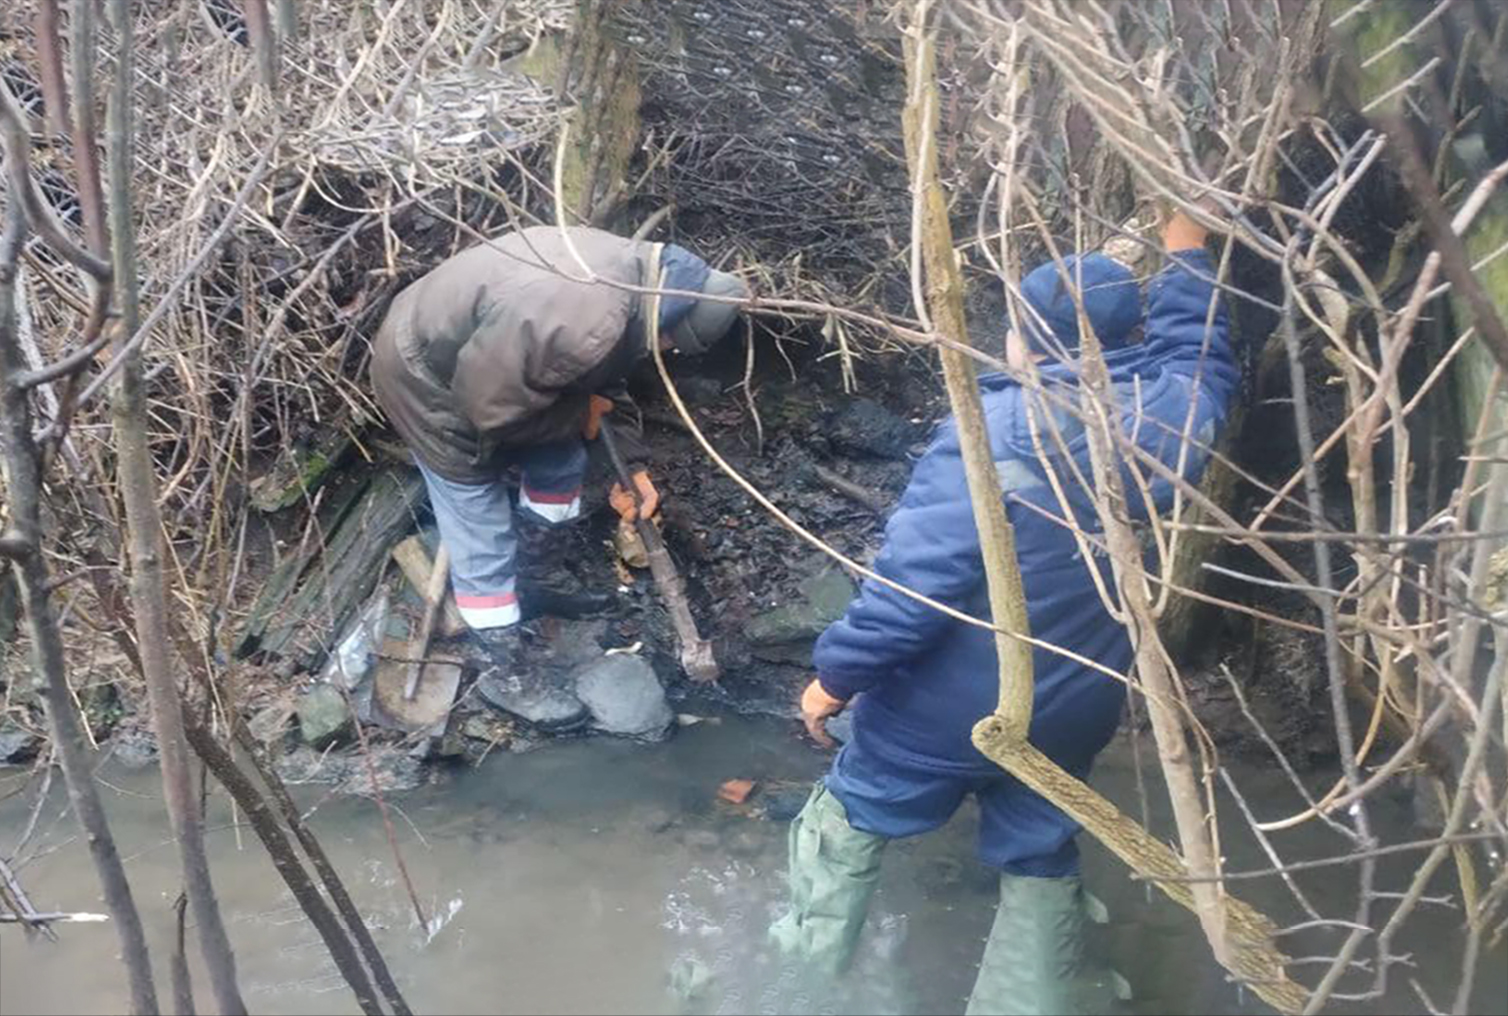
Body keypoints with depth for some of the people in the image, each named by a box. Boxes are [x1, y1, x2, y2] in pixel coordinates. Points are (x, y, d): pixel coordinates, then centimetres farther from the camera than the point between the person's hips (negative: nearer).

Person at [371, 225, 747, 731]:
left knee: (561, 463, 18)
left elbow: (607, 375, 8)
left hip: (483, 358, 9)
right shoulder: (583, 326, -39)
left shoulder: (630, 269, -8)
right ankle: (504, 672, 15)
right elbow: (489, 407, -29)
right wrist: (581, 416, -14)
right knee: (483, 536, -1)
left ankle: (538, 584, 38)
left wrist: (634, 464, 8)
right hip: (428, 378, -9)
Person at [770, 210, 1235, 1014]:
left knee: (850, 816, 20)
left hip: (946, 705, -4)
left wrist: (838, 673, -14)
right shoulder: (1166, 415, -9)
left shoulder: (996, 433, -27)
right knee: (1041, 866, 22)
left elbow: (912, 576, -27)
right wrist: (1185, 248, 30)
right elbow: (1200, 352, 16)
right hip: (1070, 708, 5)